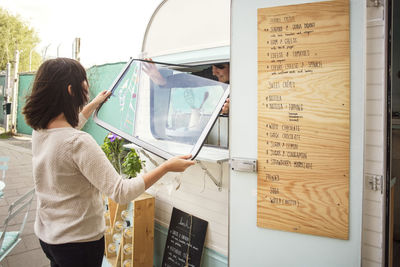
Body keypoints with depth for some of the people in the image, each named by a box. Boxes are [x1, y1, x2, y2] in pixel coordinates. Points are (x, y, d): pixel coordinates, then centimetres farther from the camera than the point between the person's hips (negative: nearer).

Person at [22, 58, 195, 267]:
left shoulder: (39, 131, -4)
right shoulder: (79, 143, -31)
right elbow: (121, 192, -32)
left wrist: (95, 103, 30)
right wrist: (166, 167, -28)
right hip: (78, 241, -7)